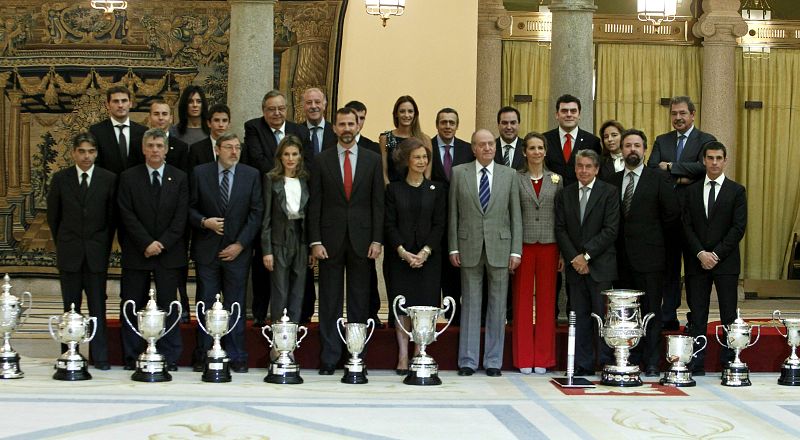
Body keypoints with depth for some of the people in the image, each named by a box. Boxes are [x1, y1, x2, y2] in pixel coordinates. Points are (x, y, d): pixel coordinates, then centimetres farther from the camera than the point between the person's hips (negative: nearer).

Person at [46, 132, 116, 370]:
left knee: (98, 308, -1)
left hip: (96, 254, -1)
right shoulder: (60, 179, 3)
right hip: (69, 254, 1)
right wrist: (63, 245, 11)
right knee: (71, 308, 6)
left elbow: (112, 217, 5)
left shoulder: (109, 179, 0)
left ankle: (100, 357, 4)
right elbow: (53, 216, 10)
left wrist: (104, 247, 5)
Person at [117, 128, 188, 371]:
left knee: (168, 305, 1)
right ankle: (132, 358, 9)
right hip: (136, 252, 0)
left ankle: (170, 358, 5)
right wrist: (147, 243, -12)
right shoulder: (128, 177, 4)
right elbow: (127, 216, -3)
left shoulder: (179, 178, 6)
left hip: (169, 252, 0)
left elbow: (181, 217, 0)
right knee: (132, 306, 2)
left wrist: (162, 244, -10)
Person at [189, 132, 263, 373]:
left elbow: (256, 212, 1)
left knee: (235, 306, 2)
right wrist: (204, 222, -14)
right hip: (207, 250, 0)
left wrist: (240, 244, -6)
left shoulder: (252, 175, 3)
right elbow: (190, 207, 6)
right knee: (206, 305, 3)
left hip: (237, 250, 0)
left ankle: (236, 357, 8)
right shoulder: (200, 173, 3)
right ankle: (203, 355, 11)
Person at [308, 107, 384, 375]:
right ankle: (329, 359, 7)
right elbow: (315, 203, 2)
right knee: (329, 302, 2)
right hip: (331, 239, 0)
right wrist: (315, 241, -5)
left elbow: (378, 203, 4)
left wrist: (377, 240, -3)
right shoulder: (322, 160, 5)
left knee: (359, 301, 4)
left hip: (361, 239, 0)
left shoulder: (372, 160, 6)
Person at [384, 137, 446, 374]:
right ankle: (403, 356, 3)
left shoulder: (436, 189, 7)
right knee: (402, 306, -2)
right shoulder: (394, 189, 6)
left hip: (428, 257, 0)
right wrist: (403, 252, -11)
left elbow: (439, 224, 2)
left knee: (425, 306, -4)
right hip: (399, 256, 0)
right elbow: (389, 224, 1)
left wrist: (425, 252, -11)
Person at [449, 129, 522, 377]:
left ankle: (494, 361, 12)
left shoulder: (509, 175, 7)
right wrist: (453, 247, -1)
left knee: (498, 306, 4)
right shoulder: (459, 173, 5)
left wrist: (516, 250, -1)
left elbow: (515, 215, 5)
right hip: (469, 248, 0)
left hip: (500, 248, 1)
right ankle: (468, 361, 11)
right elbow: (453, 213, 5)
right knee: (470, 304, 4)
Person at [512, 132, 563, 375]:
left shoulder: (556, 179, 8)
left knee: (546, 301, 4)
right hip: (524, 244, -1)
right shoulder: (515, 179, 2)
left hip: (548, 245, 2)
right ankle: (524, 359, 8)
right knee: (522, 301, 1)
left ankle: (543, 358, 11)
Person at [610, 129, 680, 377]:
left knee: (651, 312, -1)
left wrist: (655, 241, 2)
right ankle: (629, 360, 13)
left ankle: (651, 364, 5)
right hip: (621, 257, 4)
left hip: (648, 256, -4)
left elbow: (672, 215, -1)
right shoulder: (613, 181, 12)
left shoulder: (659, 178, 0)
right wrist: (615, 246, 5)